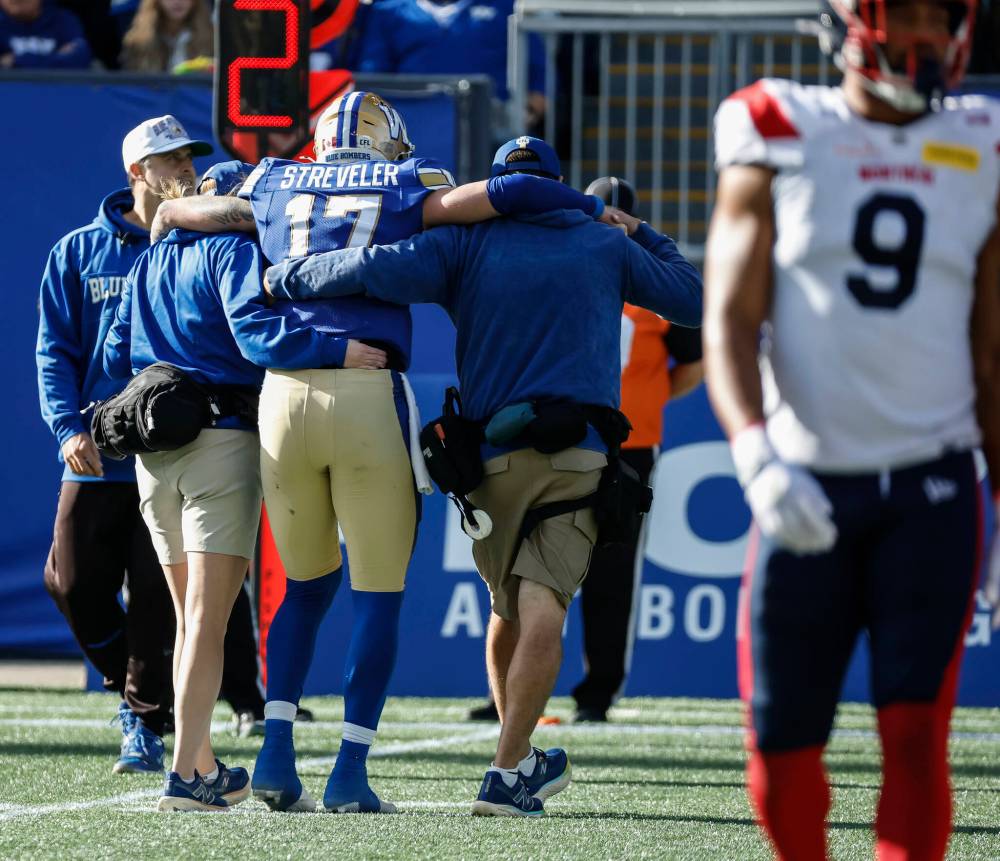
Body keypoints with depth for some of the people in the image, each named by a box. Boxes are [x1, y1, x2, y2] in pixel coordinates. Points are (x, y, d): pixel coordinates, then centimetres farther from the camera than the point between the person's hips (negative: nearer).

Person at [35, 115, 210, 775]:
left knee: (156, 594, -4)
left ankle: (148, 722, 8)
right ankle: (133, 687, 22)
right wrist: (69, 428, -8)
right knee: (74, 583, -3)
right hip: (97, 459, 1)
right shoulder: (80, 253, 8)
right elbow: (56, 350, 6)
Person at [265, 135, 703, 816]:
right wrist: (641, 235, 35)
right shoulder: (607, 248, 12)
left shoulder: (471, 243, 7)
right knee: (542, 616, -10)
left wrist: (286, 279, 3)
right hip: (578, 455, -1)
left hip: (492, 455, 1)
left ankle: (523, 760, 29)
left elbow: (381, 270, -9)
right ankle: (508, 774, -20)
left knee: (508, 612, 18)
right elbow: (697, 300, 23)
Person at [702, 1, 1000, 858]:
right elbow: (730, 319, -4)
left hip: (931, 489, 1)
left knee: (915, 733, -13)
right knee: (783, 749, 4)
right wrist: (757, 457, -21)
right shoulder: (780, 139, 2)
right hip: (808, 489, -1)